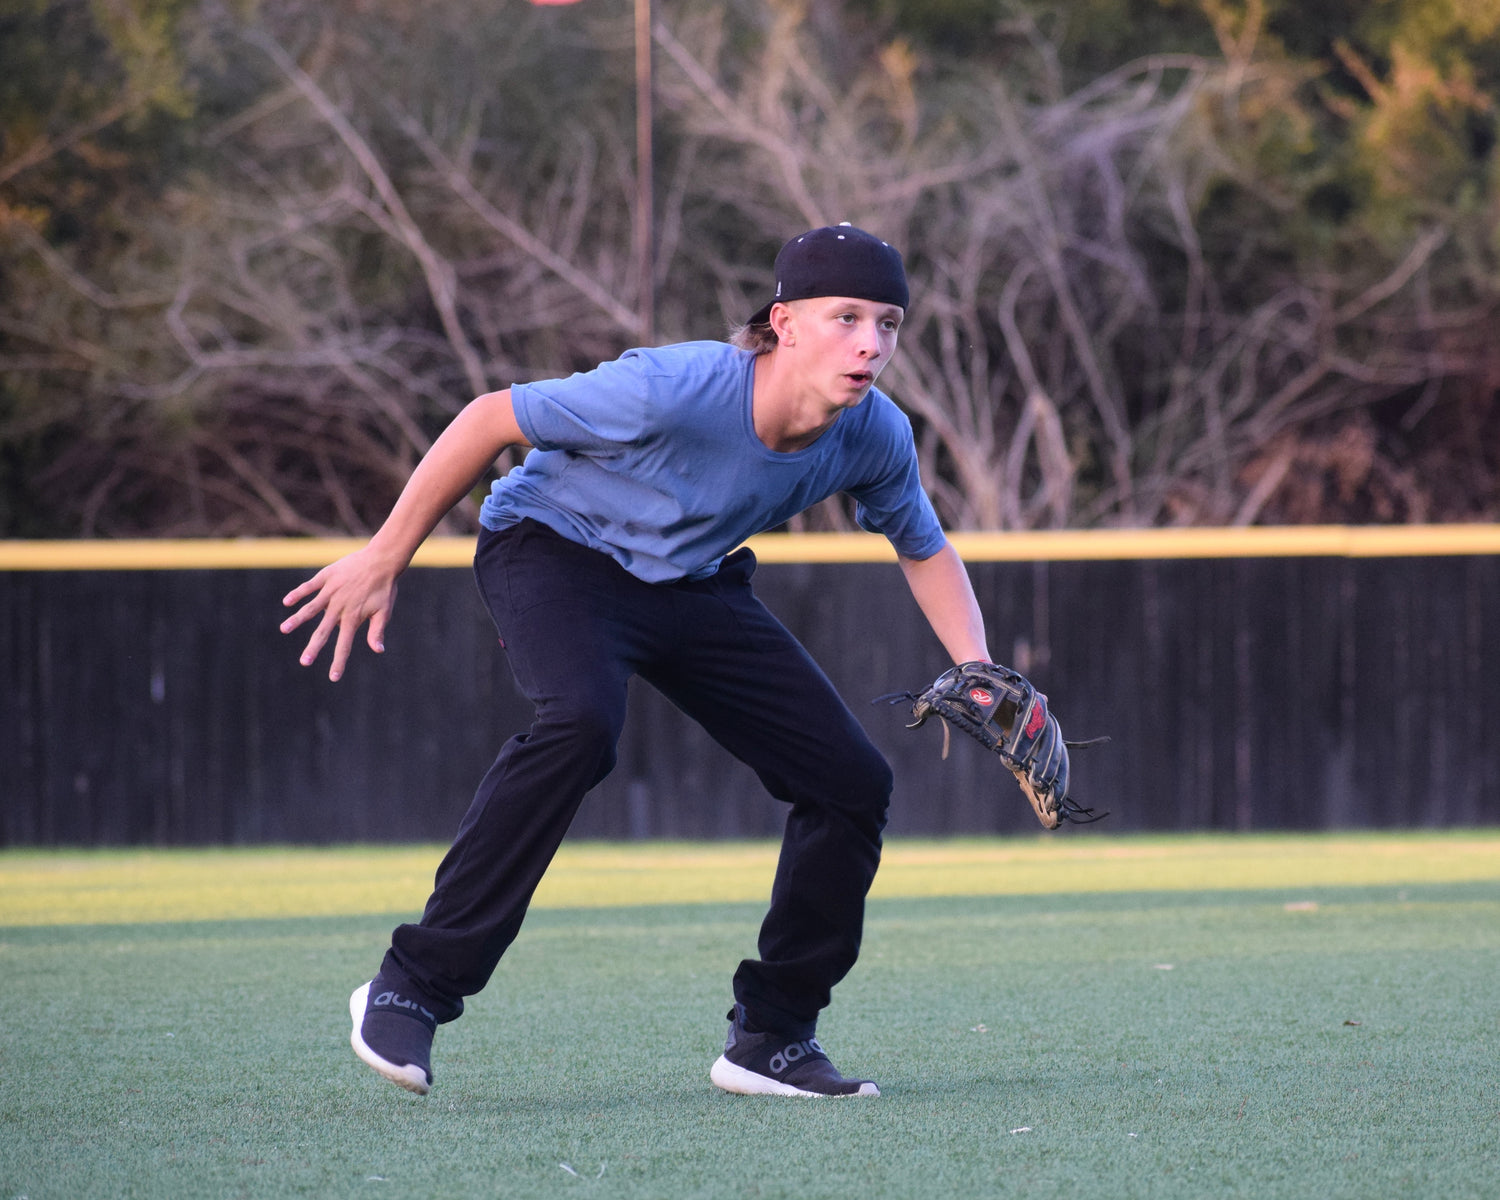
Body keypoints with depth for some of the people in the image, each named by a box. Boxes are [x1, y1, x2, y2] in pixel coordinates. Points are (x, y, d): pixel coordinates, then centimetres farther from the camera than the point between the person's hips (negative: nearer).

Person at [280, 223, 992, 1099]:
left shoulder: (876, 436, -16)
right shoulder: (673, 389, -34)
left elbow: (926, 550, 5)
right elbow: (491, 419, -22)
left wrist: (977, 673, -11)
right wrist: (385, 559, -16)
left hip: (696, 586, 6)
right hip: (557, 548, -6)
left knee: (854, 779, -3)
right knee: (582, 722, -36)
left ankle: (771, 1038, 12)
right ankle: (414, 987, -29)